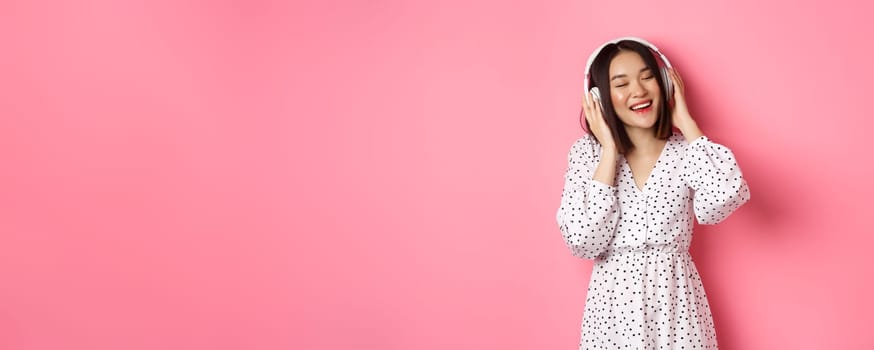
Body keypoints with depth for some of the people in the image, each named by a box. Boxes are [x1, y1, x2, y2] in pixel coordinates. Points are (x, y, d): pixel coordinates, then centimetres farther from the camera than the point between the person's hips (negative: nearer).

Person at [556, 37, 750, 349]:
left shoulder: (685, 150, -3)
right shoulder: (587, 152, -5)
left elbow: (723, 200, -24)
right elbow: (583, 242, -16)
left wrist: (685, 122, -13)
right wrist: (610, 150, -15)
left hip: (676, 301, 1)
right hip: (614, 303, 0)